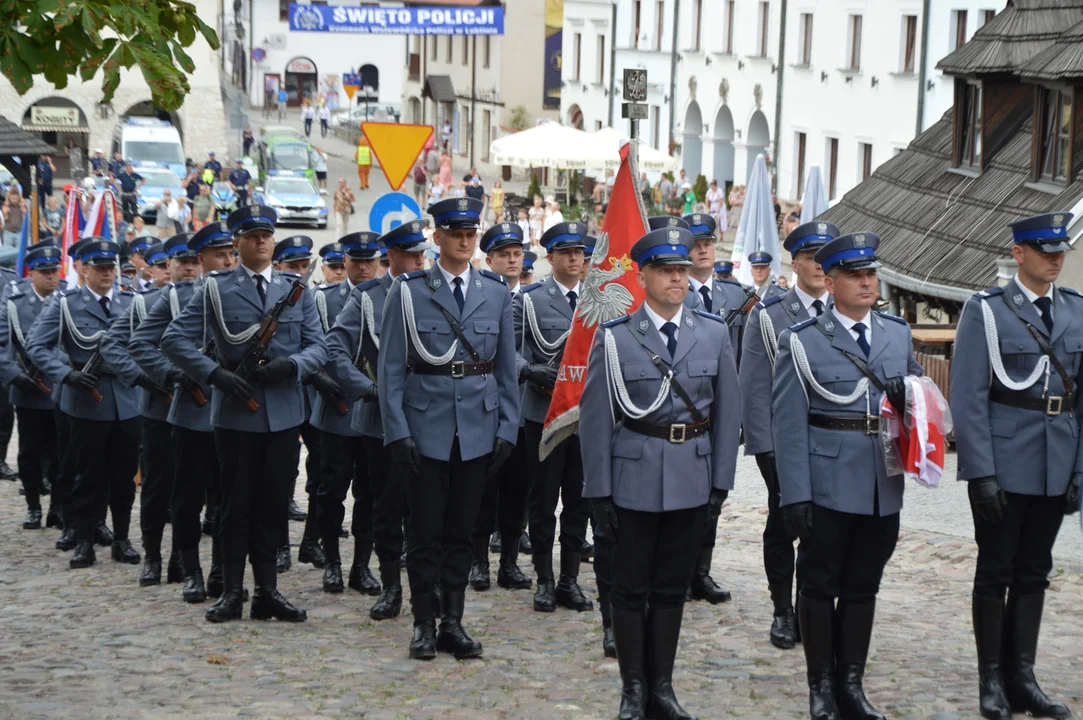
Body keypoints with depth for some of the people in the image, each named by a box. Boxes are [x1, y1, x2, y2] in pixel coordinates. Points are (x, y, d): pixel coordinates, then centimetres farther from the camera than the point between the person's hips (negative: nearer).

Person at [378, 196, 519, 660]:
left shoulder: (496, 292, 7)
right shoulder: (409, 291, -2)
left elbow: (506, 367, 9)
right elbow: (390, 367, -3)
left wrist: (507, 428, 3)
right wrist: (397, 431, -10)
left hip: (477, 430, 2)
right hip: (426, 427, -2)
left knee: (461, 532, 9)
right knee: (426, 532, 2)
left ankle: (453, 623, 17)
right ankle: (424, 624, 13)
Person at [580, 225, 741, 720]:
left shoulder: (714, 333, 4)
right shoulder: (614, 337, -5)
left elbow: (727, 412, 6)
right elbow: (596, 419, -4)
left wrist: (721, 483, 3)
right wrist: (598, 491, -6)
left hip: (692, 480, 2)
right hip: (634, 479, -2)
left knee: (673, 587, 11)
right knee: (631, 587, 6)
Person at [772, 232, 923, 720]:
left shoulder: (899, 334, 9)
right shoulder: (801, 341, -5)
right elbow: (788, 424, -8)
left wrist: (909, 396, -8)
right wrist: (794, 495, -13)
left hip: (883, 490, 4)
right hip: (828, 489, -4)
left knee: (863, 587, 13)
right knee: (820, 587, 5)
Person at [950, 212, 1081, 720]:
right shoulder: (986, 311, -4)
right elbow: (968, 399, -8)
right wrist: (981, 474, -14)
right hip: (1004, 465, -4)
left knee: (1033, 573, 11)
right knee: (995, 572, 4)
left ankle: (1022, 678, 19)